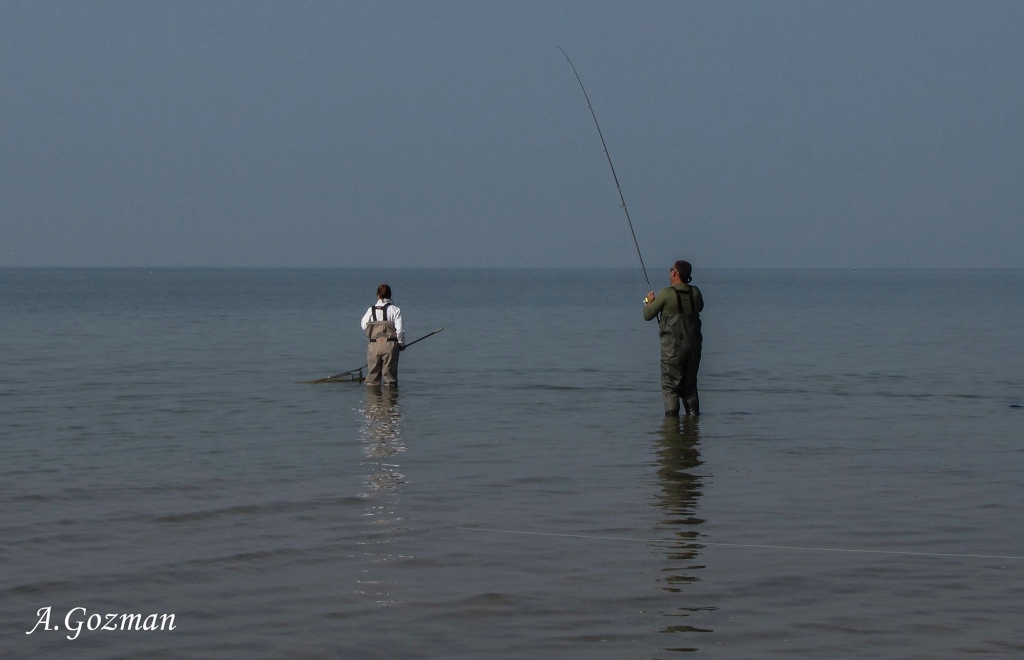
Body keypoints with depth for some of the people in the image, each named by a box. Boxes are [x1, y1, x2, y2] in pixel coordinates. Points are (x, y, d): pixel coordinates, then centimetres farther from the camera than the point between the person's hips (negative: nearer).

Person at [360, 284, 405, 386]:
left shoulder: (371, 310, 4)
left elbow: (364, 326, 8)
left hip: (374, 345, 2)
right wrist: (402, 344, 6)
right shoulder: (395, 309, -4)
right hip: (390, 344, -2)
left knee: (372, 374, 9)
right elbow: (399, 329, -8)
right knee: (390, 374, 3)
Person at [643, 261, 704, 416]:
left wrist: (650, 302, 16)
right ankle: (693, 414, 13)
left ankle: (672, 415, -5)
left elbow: (648, 315, -3)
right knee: (690, 384, 15)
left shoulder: (667, 293, -12)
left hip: (673, 346, -5)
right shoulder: (695, 292, 3)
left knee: (670, 386, 0)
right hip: (693, 345, 5)